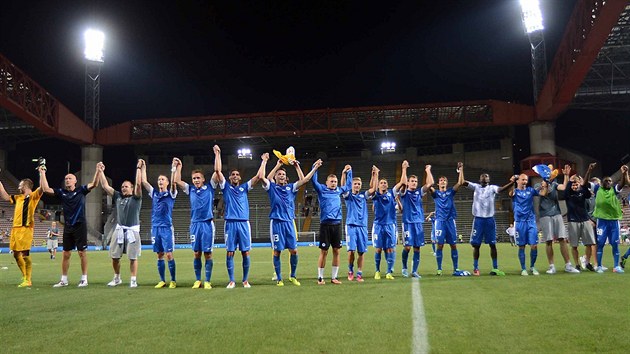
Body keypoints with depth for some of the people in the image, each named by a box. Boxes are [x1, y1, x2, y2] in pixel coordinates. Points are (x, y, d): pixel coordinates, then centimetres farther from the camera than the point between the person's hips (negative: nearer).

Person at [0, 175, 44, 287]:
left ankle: (28, 280, -5)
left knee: (25, 254, -11)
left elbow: (42, 188, -19)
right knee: (16, 254, 12)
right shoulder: (18, 197, 21)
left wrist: (41, 173, -21)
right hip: (15, 228, 8)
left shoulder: (33, 196, -2)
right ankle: (25, 276, 25)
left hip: (26, 229, -8)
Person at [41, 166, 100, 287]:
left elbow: (94, 184, -15)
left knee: (82, 252, -1)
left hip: (80, 226, -4)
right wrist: (42, 174, -1)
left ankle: (84, 279, 7)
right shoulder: (62, 192, 7)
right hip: (68, 227, 4)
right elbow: (46, 189, 1)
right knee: (66, 253, 9)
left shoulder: (81, 190, -2)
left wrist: (97, 171, -28)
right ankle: (64, 280, 18)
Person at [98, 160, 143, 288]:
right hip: (119, 229, 4)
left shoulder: (136, 198, 2)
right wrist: (101, 171, 11)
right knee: (114, 256, 7)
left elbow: (138, 184, -11)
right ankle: (117, 278, 24)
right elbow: (105, 186, 14)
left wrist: (138, 168, -12)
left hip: (132, 230, -4)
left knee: (133, 257, -2)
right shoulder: (118, 197, 13)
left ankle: (133, 280, 6)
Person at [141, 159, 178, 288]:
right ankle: (162, 280, 14)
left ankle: (173, 281, 1)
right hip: (155, 227, 4)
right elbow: (144, 182, 11)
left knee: (169, 255, -6)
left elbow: (174, 183, -15)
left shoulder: (170, 194, 2)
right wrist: (143, 168, 9)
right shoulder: (154, 193, 14)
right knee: (159, 255, 7)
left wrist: (173, 169, -21)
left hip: (167, 228, -4)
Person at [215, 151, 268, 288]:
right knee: (230, 253, -2)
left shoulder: (244, 187, 15)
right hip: (230, 223, -1)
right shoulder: (226, 187, 11)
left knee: (246, 253, 0)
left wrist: (264, 161, 13)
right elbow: (218, 171, 2)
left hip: (244, 223, 1)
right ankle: (231, 281, 6)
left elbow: (259, 176, 10)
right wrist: (218, 154, 3)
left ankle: (245, 280, 10)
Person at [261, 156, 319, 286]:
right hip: (276, 223, -3)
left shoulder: (291, 187, 11)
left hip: (289, 222, 3)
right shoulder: (272, 187, 5)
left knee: (294, 250, 1)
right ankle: (279, 278, 12)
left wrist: (297, 166, -2)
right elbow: (264, 178, -13)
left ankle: (293, 276, 18)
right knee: (277, 251, 1)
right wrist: (277, 165, -11)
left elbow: (303, 179, 2)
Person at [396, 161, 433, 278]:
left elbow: (430, 183, 3)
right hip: (407, 222, -3)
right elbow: (403, 182, -18)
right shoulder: (404, 192, 2)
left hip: (418, 222, 4)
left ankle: (414, 271, 9)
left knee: (417, 248, 2)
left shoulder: (419, 192, 12)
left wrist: (428, 170, 4)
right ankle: (404, 268, 14)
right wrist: (404, 169, -19)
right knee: (407, 246, -8)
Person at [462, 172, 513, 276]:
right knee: (476, 244, 3)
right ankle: (475, 268, 10)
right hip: (478, 219, 0)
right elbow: (463, 182, -5)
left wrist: (512, 182, -30)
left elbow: (501, 189, -15)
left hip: (490, 219, 1)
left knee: (492, 244, 5)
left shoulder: (492, 188, 5)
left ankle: (495, 268, 12)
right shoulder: (475, 187, 7)